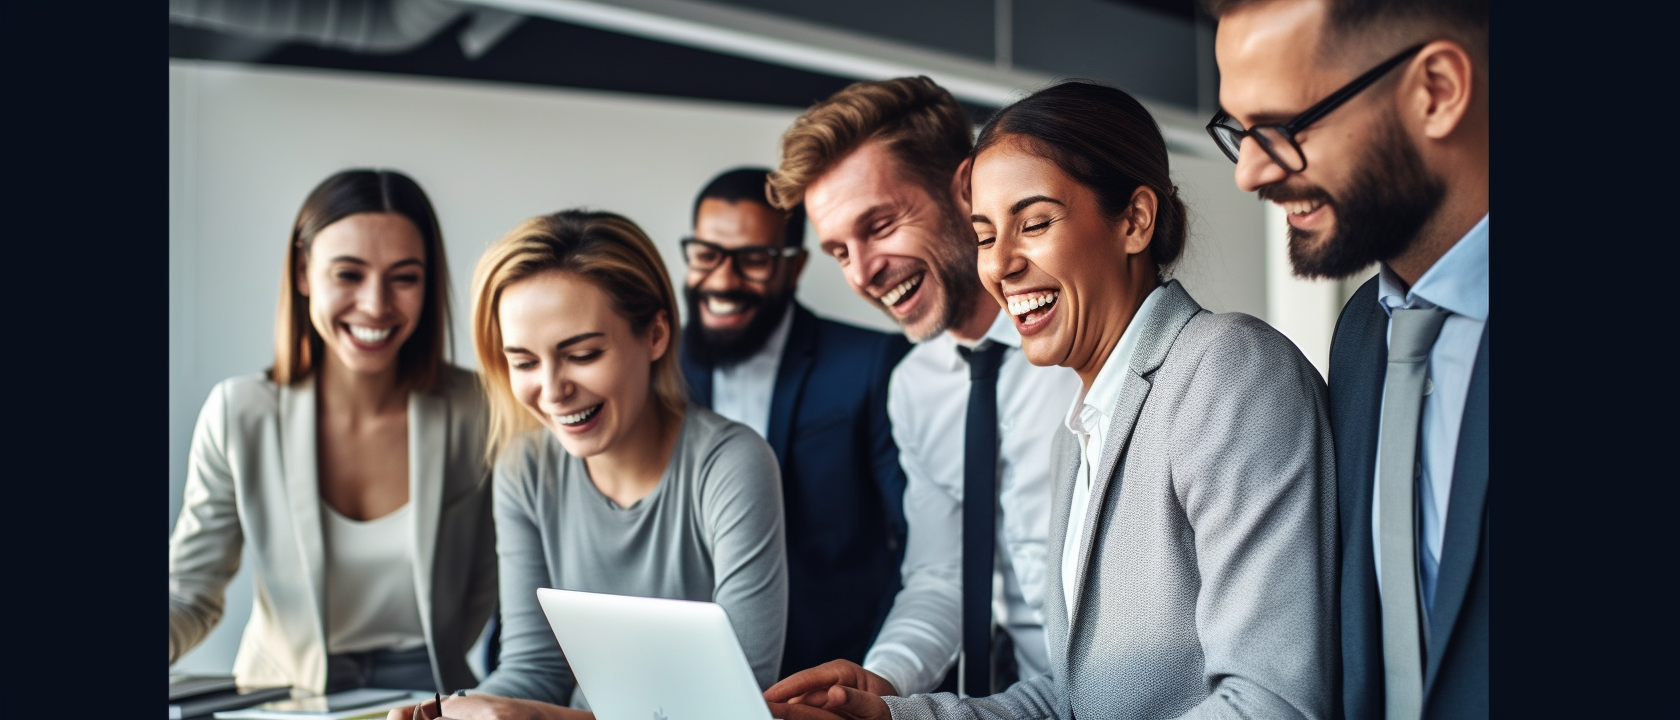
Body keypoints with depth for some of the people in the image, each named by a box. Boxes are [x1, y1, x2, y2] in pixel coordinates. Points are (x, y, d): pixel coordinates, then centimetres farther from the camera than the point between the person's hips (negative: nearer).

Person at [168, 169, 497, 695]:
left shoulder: (473, 411, -7)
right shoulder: (238, 415, -5)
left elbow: (482, 587, 3)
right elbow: (190, 597, -2)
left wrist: (424, 682, -7)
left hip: (427, 695, -1)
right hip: (282, 697, 1)